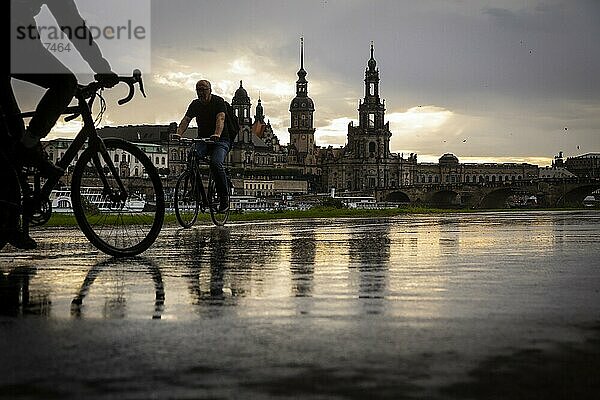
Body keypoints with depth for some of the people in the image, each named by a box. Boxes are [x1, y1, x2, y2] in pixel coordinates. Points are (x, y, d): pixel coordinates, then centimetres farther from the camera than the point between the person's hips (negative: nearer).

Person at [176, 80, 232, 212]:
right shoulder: (195, 104, 5)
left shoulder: (218, 101, -10)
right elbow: (186, 120, -7)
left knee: (216, 163, -30)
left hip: (221, 140, -4)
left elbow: (220, 119, -27)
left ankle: (224, 197, -17)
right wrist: (178, 134, -28)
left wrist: (217, 135, -47)